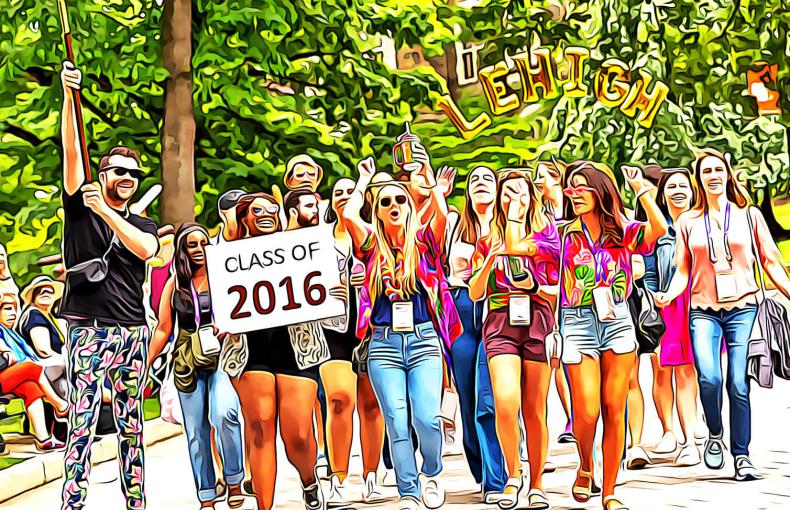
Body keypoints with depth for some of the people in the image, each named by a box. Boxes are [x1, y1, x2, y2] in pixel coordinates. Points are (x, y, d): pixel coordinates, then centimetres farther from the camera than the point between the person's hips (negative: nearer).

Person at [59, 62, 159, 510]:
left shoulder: (144, 225, 15)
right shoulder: (80, 208, 7)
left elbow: (145, 249, -9)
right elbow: (71, 150, -5)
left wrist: (105, 211, -15)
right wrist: (69, 94, -16)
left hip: (133, 331, 4)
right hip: (89, 329, -4)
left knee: (131, 424, 8)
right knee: (82, 423, -9)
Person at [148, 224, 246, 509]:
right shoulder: (174, 285, 8)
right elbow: (163, 330, 9)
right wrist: (145, 365, 3)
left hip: (222, 356, -3)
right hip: (189, 363, 3)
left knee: (224, 414, -26)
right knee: (196, 431, 5)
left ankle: (234, 480, -7)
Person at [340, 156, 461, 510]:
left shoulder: (423, 242, 7)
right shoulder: (372, 246, 9)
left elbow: (442, 213, -12)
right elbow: (348, 215, -6)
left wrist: (428, 173, 0)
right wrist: (364, 181, 10)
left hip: (423, 340, -1)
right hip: (384, 343, 1)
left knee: (427, 417, -14)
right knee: (396, 423, -5)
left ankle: (432, 474, 13)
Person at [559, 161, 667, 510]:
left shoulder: (623, 232, 5)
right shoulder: (564, 234, 4)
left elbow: (659, 228, -15)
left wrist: (641, 188, -10)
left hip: (618, 321, 1)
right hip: (578, 323, -1)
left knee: (614, 410, 2)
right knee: (587, 412, -10)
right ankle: (585, 467, 21)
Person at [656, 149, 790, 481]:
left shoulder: (749, 216, 9)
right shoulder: (688, 221, 12)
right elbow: (683, 270, 11)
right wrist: (669, 295, -6)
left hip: (743, 308, 0)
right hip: (703, 310, 0)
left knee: (738, 385, -6)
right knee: (709, 378, -20)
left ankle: (741, 454, 8)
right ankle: (715, 434, 8)